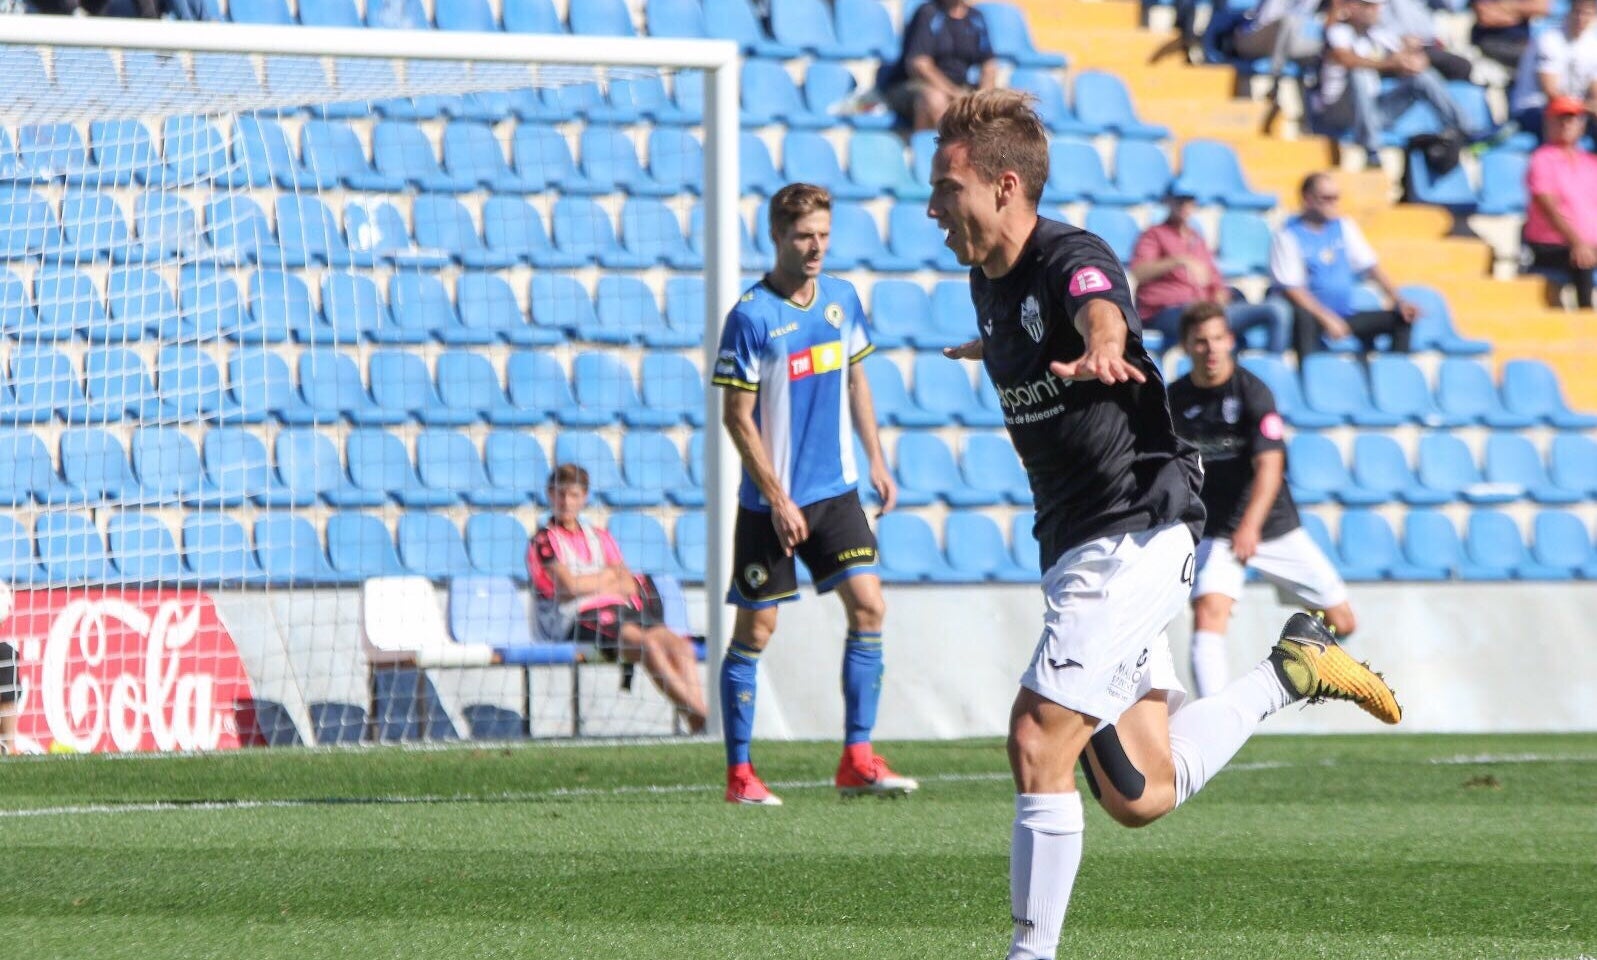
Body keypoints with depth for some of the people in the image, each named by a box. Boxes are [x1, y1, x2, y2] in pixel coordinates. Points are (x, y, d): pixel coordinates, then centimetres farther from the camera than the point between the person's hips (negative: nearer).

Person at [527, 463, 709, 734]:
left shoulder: (601, 538, 25)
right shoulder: (544, 541, 6)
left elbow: (630, 586, 13)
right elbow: (569, 585, -8)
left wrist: (589, 584, -5)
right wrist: (613, 575, 6)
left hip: (621, 610, 6)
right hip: (580, 619, -6)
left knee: (678, 643, -23)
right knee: (648, 644, -32)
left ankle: (697, 722, -38)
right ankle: (697, 714, -36)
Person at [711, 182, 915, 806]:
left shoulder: (842, 299, 4)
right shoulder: (751, 316, -14)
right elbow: (737, 417, -13)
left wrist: (876, 461, 13)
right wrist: (778, 499, -15)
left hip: (836, 491, 5)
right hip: (770, 502, -5)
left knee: (868, 607, -5)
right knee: (755, 630, 0)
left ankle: (857, 759, 0)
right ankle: (738, 772, 9)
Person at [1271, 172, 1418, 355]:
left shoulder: (1344, 227, 10)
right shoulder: (1288, 236, -8)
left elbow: (1370, 267, 8)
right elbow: (1291, 288, -15)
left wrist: (1399, 302, -6)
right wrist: (1327, 318, -24)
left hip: (1349, 315, 6)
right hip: (1313, 316, -6)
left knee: (1403, 318, -8)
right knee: (1303, 318, -39)